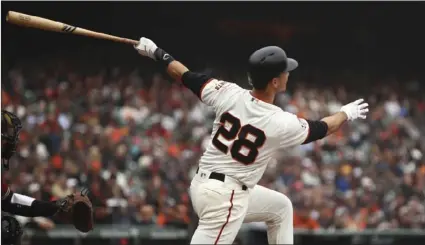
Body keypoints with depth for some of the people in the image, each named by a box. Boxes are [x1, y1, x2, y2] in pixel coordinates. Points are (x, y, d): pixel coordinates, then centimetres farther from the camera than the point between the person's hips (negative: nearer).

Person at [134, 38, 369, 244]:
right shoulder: (281, 123, -15)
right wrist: (347, 113, 24)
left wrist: (156, 52, 23)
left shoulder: (228, 94, -5)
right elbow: (322, 128, 4)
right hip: (225, 197, -8)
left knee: (281, 207, 26)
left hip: (202, 184, 8)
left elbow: (187, 76, 7)